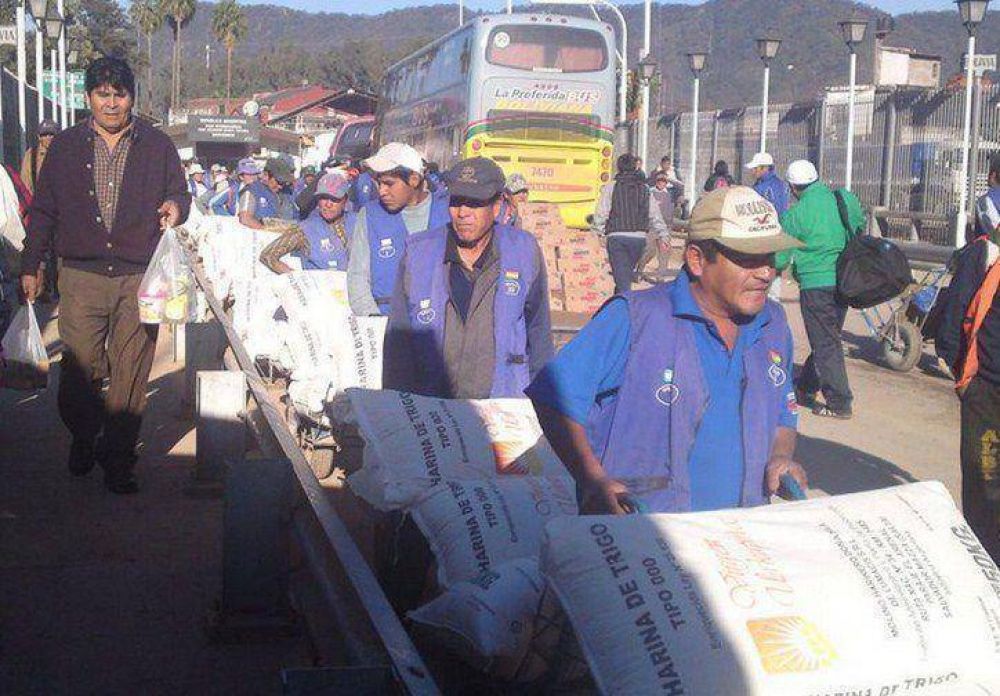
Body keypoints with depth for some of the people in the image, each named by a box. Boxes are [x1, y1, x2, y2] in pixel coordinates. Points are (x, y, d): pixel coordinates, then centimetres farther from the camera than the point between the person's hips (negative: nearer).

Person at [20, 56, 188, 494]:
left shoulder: (158, 147, 9)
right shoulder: (65, 146, 11)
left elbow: (180, 193, 15)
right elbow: (43, 210, 14)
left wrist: (176, 206, -10)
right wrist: (30, 266, 11)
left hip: (139, 278, 0)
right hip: (81, 277, 1)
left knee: (130, 372, 0)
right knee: (79, 368, 0)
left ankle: (117, 458, 11)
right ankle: (82, 440, 25)